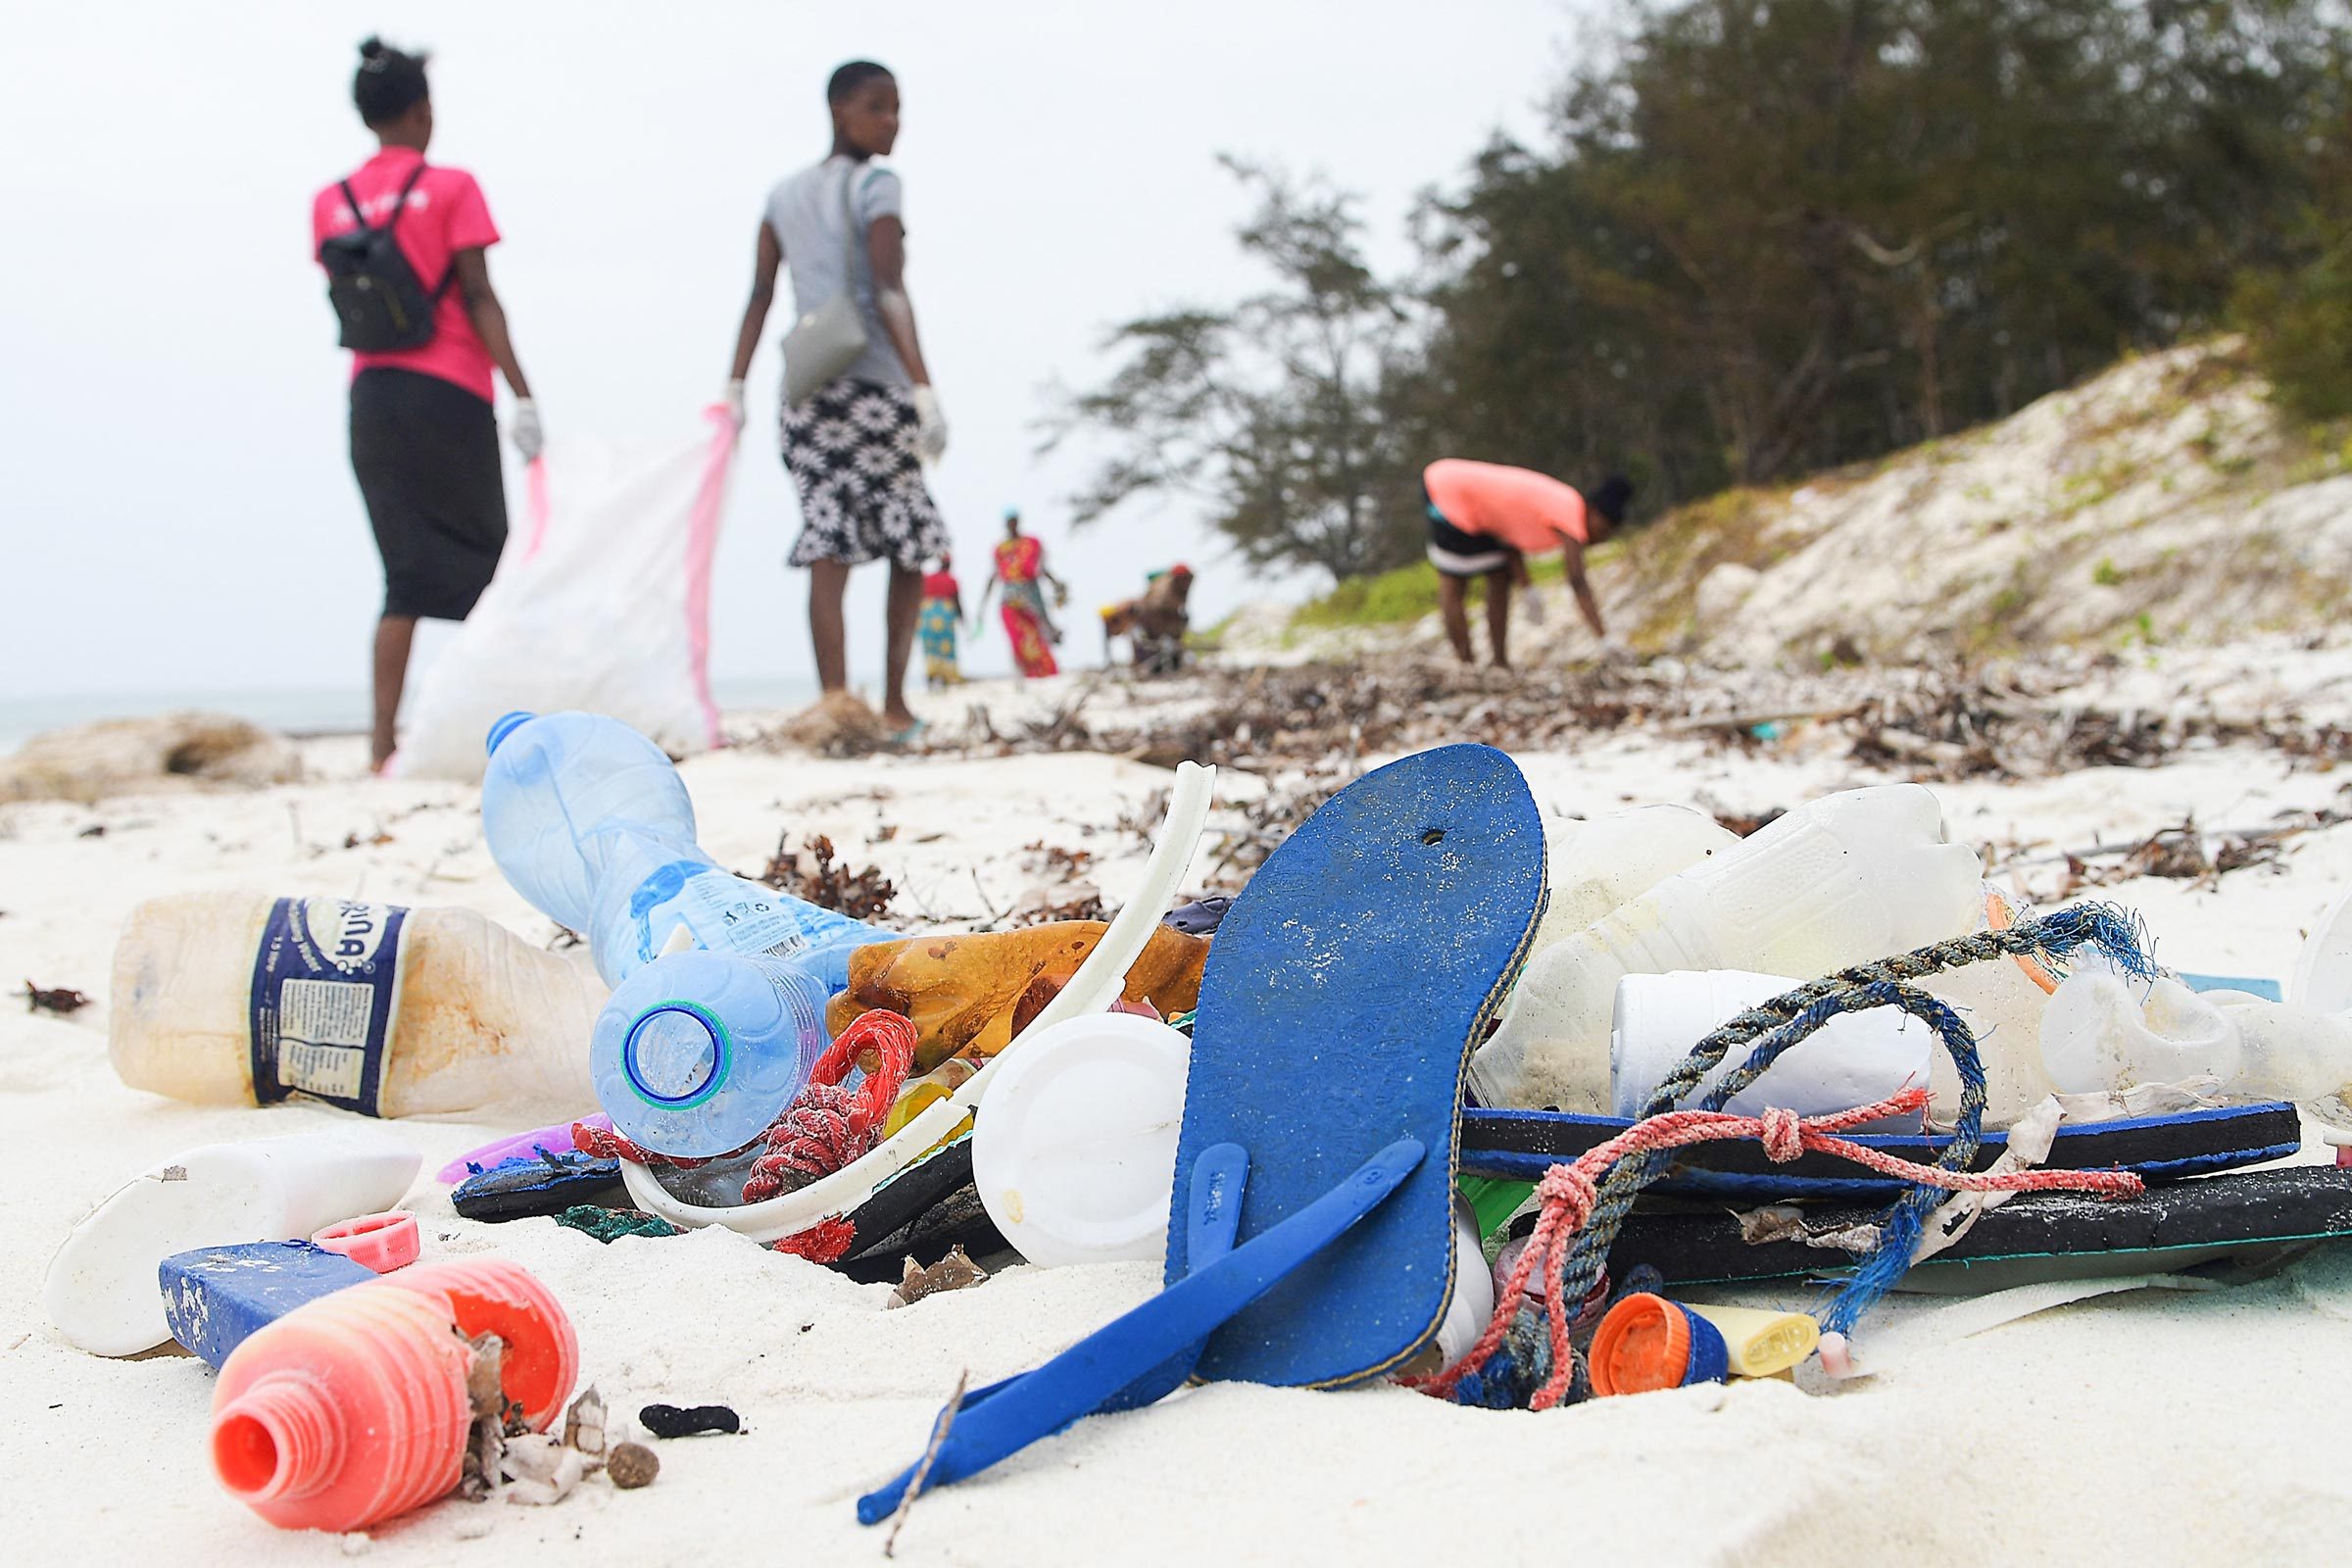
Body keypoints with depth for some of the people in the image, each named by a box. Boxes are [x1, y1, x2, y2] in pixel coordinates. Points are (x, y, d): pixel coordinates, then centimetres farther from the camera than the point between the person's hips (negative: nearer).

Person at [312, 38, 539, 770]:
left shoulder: (331, 202, 10)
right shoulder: (451, 187, -3)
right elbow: (478, 298, -9)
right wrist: (520, 391, -12)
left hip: (372, 394, 4)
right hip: (450, 391, -4)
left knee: (405, 572, 7)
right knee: (484, 559, 6)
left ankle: (383, 735, 0)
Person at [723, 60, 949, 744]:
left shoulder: (784, 194, 16)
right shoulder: (876, 186, -2)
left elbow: (759, 298, 10)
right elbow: (891, 294, -14)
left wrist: (735, 389, 8)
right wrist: (924, 390, -20)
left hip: (804, 391, 5)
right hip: (874, 385, -5)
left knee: (828, 550, -2)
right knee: (910, 549, 7)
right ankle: (893, 705, 8)